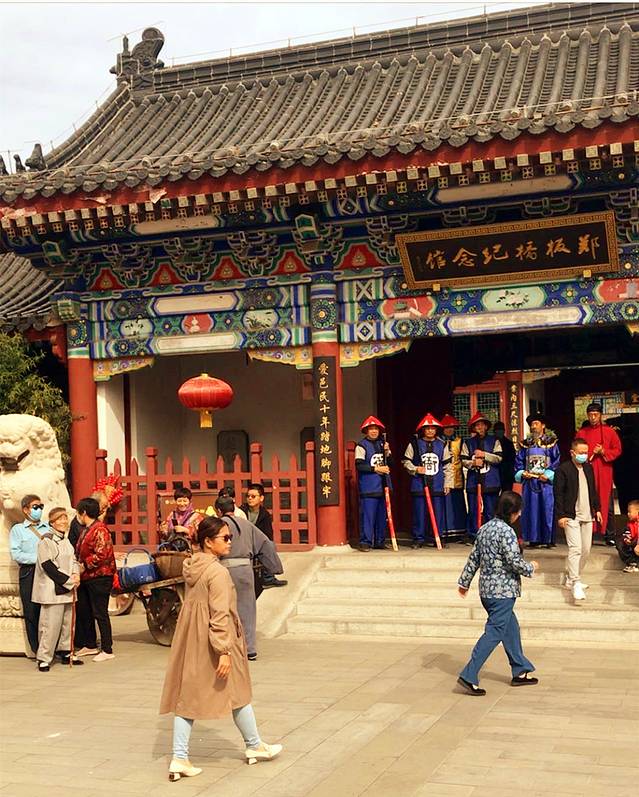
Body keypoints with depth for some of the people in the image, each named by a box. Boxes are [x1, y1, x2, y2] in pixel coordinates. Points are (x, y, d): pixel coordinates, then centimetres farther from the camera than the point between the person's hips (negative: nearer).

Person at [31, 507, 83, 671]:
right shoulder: (46, 540, -10)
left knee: (67, 622, 11)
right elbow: (48, 565, -16)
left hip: (67, 590, 8)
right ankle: (44, 658, -1)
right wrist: (68, 580, -16)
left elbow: (73, 560, 18)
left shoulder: (65, 540, 16)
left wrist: (76, 575, -3)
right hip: (52, 589, -8)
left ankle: (66, 653, 22)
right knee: (51, 625, -8)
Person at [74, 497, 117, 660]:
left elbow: (101, 554, -24)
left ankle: (107, 650, 0)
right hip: (86, 578, 10)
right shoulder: (86, 530, 16)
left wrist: (84, 566, -17)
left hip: (99, 577, -10)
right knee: (84, 612, 16)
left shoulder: (99, 530, -16)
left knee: (100, 614, -6)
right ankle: (90, 645, 29)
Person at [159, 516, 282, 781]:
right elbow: (220, 615, -24)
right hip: (213, 643, -7)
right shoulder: (218, 572, -20)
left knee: (187, 696, 8)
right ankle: (254, 746, 29)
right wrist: (224, 651, -23)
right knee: (237, 691, 12)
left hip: (190, 640, 7)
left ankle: (179, 758, 5)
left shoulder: (191, 566, 5)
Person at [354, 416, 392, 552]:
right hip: (368, 488, -6)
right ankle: (365, 542, -4)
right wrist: (376, 469, -16)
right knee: (367, 515, -8)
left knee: (382, 515, 9)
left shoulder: (383, 444, 15)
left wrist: (387, 452, 1)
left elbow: (389, 464, 19)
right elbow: (359, 465, -12)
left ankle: (380, 541, 17)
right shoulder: (361, 445, -3)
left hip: (382, 486, 6)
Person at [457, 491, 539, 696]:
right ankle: (469, 676, -9)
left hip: (487, 589, 9)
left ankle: (521, 671, 29)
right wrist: (531, 568, -1)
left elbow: (474, 558, 14)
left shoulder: (485, 528, 9)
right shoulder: (506, 531, -17)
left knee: (511, 628, 19)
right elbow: (514, 561, -21)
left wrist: (464, 581, 20)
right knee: (494, 632, -6)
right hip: (503, 590, -9)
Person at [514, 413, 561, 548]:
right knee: (531, 510, 2)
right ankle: (534, 538, 8)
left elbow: (556, 461, -3)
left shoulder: (551, 442, 2)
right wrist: (521, 473, -2)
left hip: (545, 482, -3)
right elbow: (519, 460, 15)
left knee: (547, 509, -4)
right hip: (529, 481, 3)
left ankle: (549, 539, 1)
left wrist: (549, 475, -13)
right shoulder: (526, 443, 12)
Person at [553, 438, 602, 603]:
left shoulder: (588, 468, 10)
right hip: (571, 516, -7)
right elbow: (558, 493, -11)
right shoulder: (563, 469, -10)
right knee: (575, 549, -14)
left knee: (586, 549, 10)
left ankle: (570, 579, 23)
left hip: (587, 515, 7)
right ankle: (576, 584, -14)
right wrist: (561, 515, -15)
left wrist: (597, 508, 17)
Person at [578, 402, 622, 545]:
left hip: (604, 473, -1)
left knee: (606, 504, 0)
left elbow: (617, 450, 4)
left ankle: (609, 536, 6)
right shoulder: (581, 433, 9)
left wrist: (603, 452, -11)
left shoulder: (609, 431, 5)